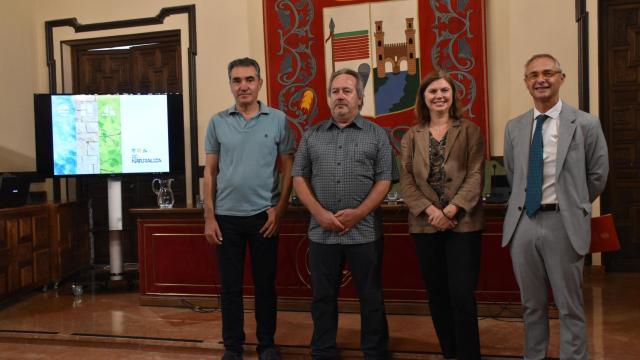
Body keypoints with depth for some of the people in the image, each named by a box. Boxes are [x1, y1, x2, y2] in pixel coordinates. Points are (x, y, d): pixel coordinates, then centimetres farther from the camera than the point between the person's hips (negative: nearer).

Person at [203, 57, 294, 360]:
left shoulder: (278, 120, 0)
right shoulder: (217, 122, 3)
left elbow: (288, 170, 2)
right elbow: (210, 172, 5)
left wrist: (279, 209, -7)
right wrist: (209, 217, 0)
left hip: (264, 215, -1)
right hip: (227, 216, 1)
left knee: (265, 283, 9)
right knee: (230, 285, 9)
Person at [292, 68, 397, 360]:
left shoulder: (376, 135, 4)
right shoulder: (312, 136, 9)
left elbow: (384, 180, -2)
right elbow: (299, 177, 5)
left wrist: (357, 214, -13)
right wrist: (320, 213, -9)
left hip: (364, 231, -2)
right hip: (321, 231, 2)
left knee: (371, 298, 7)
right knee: (323, 297, 11)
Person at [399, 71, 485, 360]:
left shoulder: (469, 131, 5)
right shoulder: (411, 137, 10)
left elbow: (475, 176, -3)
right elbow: (406, 181, 2)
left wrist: (451, 210, -15)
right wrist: (430, 210, -13)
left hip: (463, 224, -2)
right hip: (425, 225, 3)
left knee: (462, 296, -5)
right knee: (437, 296, 10)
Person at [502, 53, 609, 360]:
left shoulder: (586, 124, -5)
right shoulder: (514, 127, 5)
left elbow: (598, 176, 4)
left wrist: (572, 206, 10)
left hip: (563, 224, -3)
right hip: (523, 223, 4)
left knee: (569, 307, 8)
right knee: (531, 305, 16)